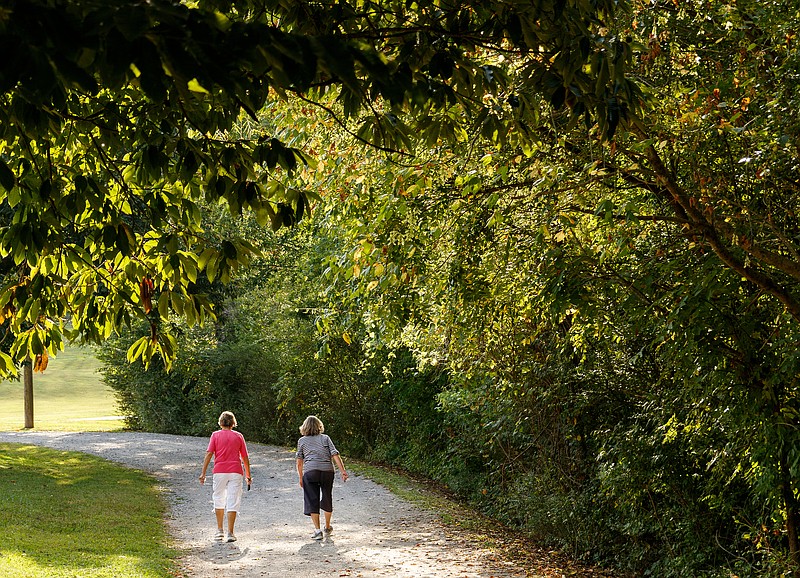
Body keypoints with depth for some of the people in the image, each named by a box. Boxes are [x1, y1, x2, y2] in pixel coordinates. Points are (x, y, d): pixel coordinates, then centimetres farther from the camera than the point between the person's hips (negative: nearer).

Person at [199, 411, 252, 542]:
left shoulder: (215, 435, 5)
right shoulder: (238, 436, 8)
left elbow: (209, 454, -5)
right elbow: (245, 458, 8)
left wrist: (203, 473, -4)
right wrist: (248, 476, 16)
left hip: (219, 472, 0)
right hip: (235, 472, 0)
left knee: (219, 500, 16)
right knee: (233, 502, -1)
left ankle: (219, 530, 19)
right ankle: (230, 533, -6)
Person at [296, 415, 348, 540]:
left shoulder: (302, 441, 12)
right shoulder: (325, 438, 12)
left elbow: (299, 462, 10)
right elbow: (335, 455, 1)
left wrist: (300, 478, 18)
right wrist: (343, 471, -2)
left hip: (310, 472, -2)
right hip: (327, 470, 2)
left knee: (312, 501, 1)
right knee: (327, 499, 17)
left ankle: (317, 530, -8)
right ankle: (328, 527, 32)